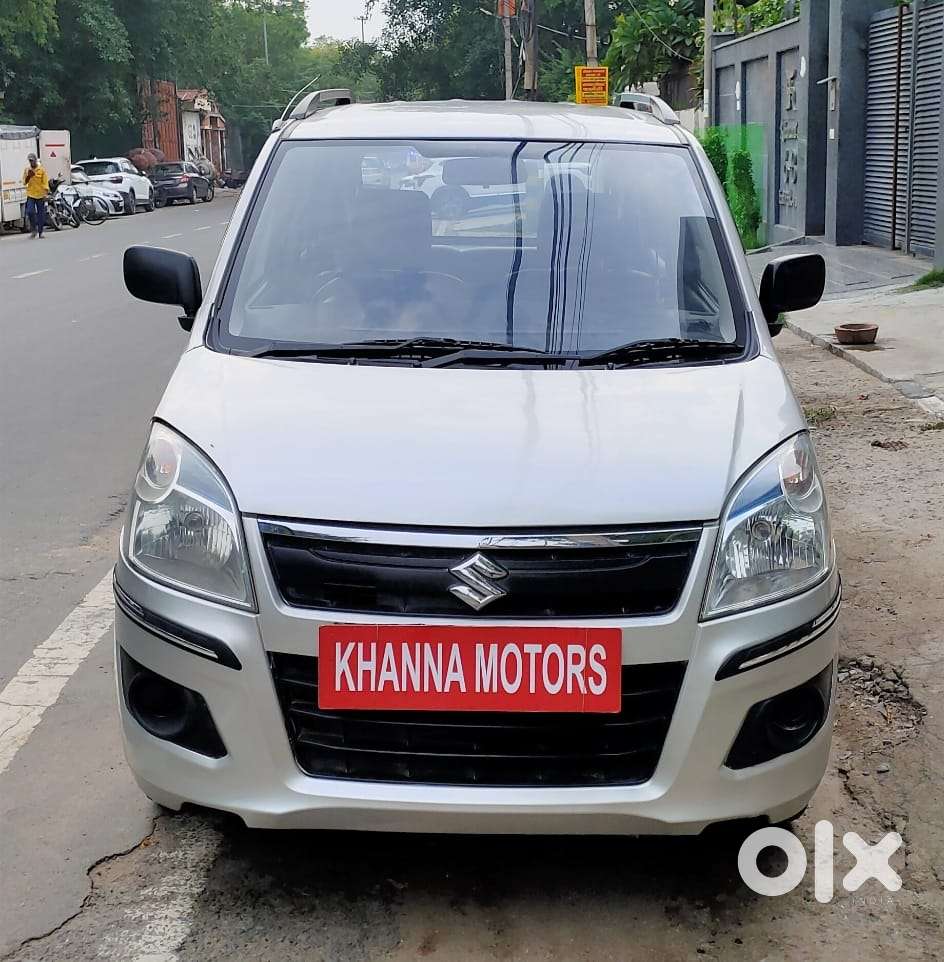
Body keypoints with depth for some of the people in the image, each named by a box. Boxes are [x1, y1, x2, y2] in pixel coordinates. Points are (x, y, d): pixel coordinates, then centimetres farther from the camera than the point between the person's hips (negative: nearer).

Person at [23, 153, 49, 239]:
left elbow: (45, 182, -1)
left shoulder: (41, 170, 0)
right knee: (30, 212, -14)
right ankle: (34, 229, 3)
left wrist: (45, 193, -11)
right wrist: (29, 176, -11)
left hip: (40, 195, -1)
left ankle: (40, 232, 11)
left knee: (41, 214, 2)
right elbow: (24, 182, 7)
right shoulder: (27, 170, 8)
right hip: (30, 195, 1)